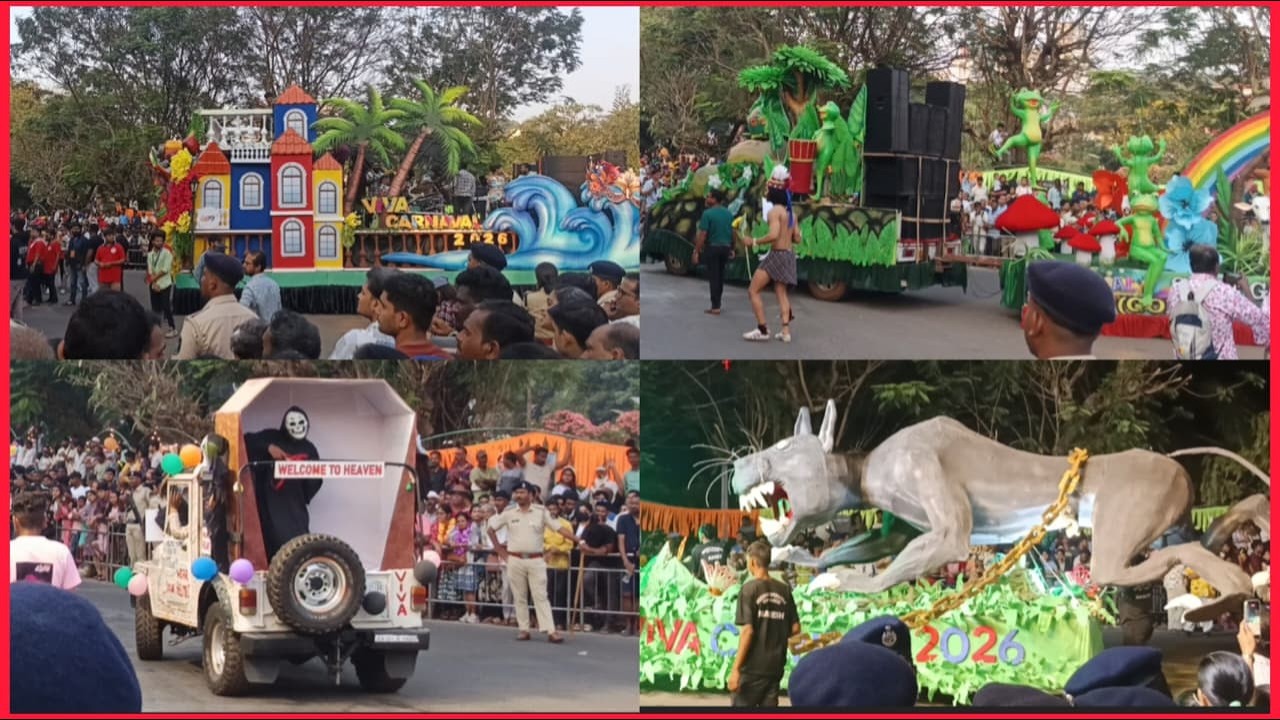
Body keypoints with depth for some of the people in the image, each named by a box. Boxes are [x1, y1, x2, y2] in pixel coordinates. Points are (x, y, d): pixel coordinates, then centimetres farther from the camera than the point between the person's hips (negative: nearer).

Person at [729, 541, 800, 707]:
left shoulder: (750, 588, -10)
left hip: (753, 666, -5)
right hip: (775, 665, 5)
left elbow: (747, 630, -16)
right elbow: (795, 628, 8)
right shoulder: (784, 590, 5)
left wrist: (735, 668, -14)